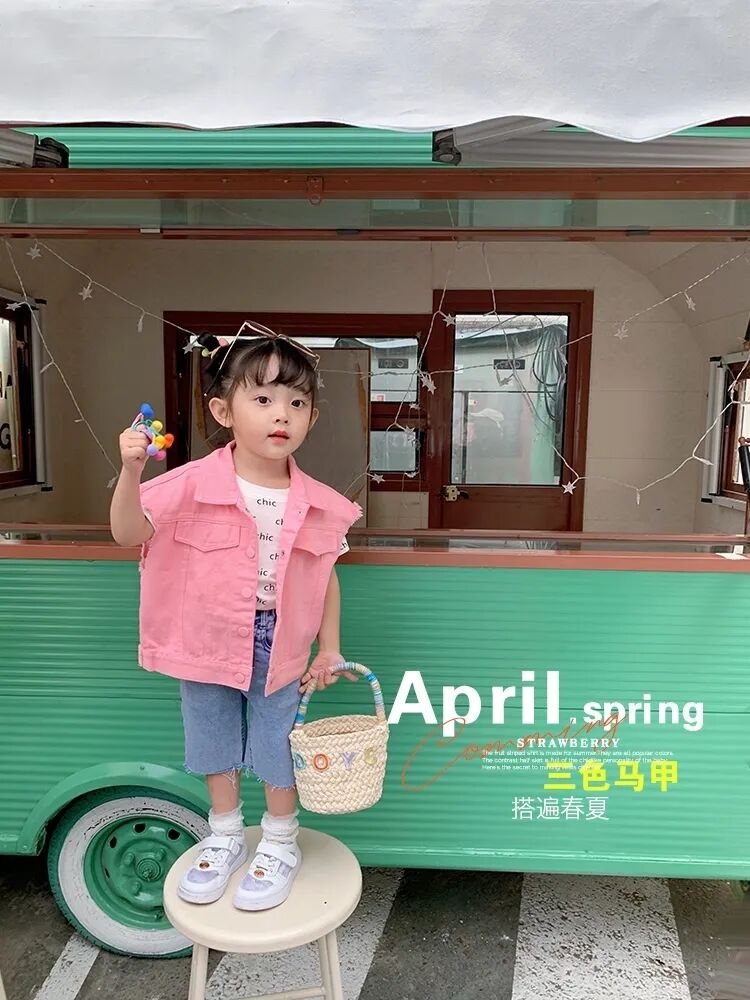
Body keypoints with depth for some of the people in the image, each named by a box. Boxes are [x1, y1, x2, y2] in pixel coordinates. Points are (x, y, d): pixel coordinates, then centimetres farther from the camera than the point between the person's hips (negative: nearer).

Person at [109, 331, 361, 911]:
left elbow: (326, 578, 1)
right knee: (217, 748, 18)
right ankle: (226, 839, 42)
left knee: (278, 750, 11)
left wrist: (330, 648, 2)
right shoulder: (194, 484, -16)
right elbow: (130, 533, -17)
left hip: (281, 646, 0)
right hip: (209, 640, 1)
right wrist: (131, 471, -33)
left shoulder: (317, 504, -10)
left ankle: (281, 847, 36)